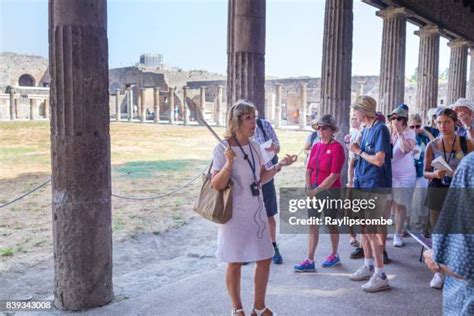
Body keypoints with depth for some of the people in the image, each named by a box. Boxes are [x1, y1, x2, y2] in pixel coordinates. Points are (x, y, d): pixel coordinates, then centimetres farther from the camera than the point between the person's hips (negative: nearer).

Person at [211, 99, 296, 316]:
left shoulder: (255, 146, 5)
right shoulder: (223, 149, -14)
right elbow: (216, 185, -16)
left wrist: (279, 166, 1)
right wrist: (229, 163, -30)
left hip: (256, 211, 6)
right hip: (235, 214, -6)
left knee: (265, 259, 11)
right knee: (235, 263, 6)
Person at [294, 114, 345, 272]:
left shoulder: (337, 148, -12)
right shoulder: (316, 146, 7)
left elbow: (334, 175, -17)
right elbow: (308, 169, 9)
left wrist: (317, 190, -17)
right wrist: (308, 189, -3)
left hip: (330, 190, -5)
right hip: (314, 191, 6)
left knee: (331, 224, 11)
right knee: (313, 225, 4)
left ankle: (334, 255, 30)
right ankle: (310, 261, 7)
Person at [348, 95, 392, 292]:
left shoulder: (380, 129, -14)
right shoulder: (366, 130, 12)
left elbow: (379, 160, -21)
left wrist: (358, 151, -10)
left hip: (375, 187, -9)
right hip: (363, 185, 9)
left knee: (372, 231, -6)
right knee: (364, 228, 16)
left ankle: (380, 276, 2)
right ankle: (368, 266, 29)